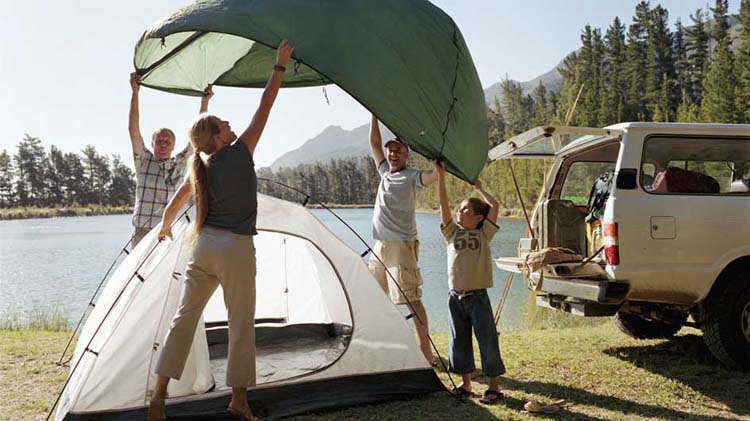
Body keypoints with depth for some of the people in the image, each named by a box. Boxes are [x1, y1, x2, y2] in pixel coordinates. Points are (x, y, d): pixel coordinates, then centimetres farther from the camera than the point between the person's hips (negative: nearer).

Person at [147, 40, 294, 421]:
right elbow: (265, 107, -4)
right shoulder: (239, 153, -7)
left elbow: (174, 205, 20)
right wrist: (280, 65, 4)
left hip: (204, 245, 6)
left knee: (185, 315, 11)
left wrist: (165, 227, 40)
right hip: (236, 249, -6)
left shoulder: (199, 168, 9)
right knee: (241, 325, 5)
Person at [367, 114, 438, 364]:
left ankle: (426, 351, 1)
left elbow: (436, 174, -23)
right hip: (380, 246, 8)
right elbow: (375, 144, 19)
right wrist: (374, 116, 17)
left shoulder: (412, 177, -7)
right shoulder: (385, 172, 14)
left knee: (412, 300, -7)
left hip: (402, 246, -8)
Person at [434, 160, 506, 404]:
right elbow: (444, 206, 0)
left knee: (487, 340, 1)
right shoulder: (452, 233, 9)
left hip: (477, 296, -3)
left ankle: (494, 386, 13)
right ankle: (466, 384, 25)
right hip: (456, 297, 4)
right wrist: (441, 178, -4)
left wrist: (478, 188, 7)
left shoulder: (483, 234, 2)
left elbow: (494, 206, -6)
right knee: (459, 341, 11)